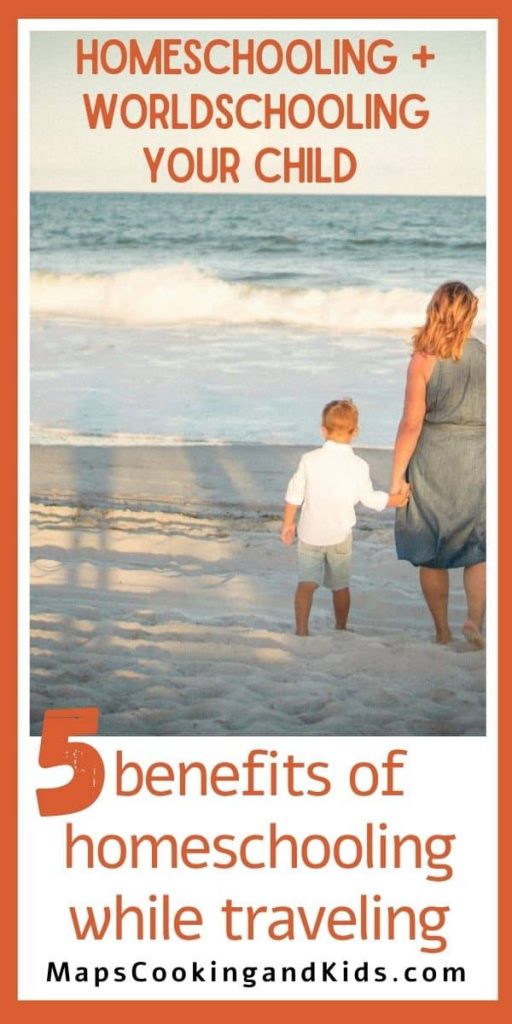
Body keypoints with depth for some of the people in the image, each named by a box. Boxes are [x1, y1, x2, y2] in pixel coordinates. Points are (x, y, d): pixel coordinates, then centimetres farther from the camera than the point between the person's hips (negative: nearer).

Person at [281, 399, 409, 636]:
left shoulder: (309, 460, -7)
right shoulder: (359, 466, -8)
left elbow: (293, 497, -3)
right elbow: (370, 499, 2)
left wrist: (288, 524, 10)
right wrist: (397, 499, 18)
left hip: (310, 533, 0)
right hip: (340, 535, 1)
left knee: (306, 582, 0)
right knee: (340, 585, 15)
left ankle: (301, 629, -13)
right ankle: (341, 628, 28)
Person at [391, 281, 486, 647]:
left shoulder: (423, 360, -10)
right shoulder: (485, 354, -4)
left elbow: (411, 425, -11)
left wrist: (397, 477, -5)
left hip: (432, 459, -1)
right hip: (477, 457, 1)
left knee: (431, 551, 13)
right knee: (479, 548, 11)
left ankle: (443, 631, 20)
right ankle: (475, 618, -11)